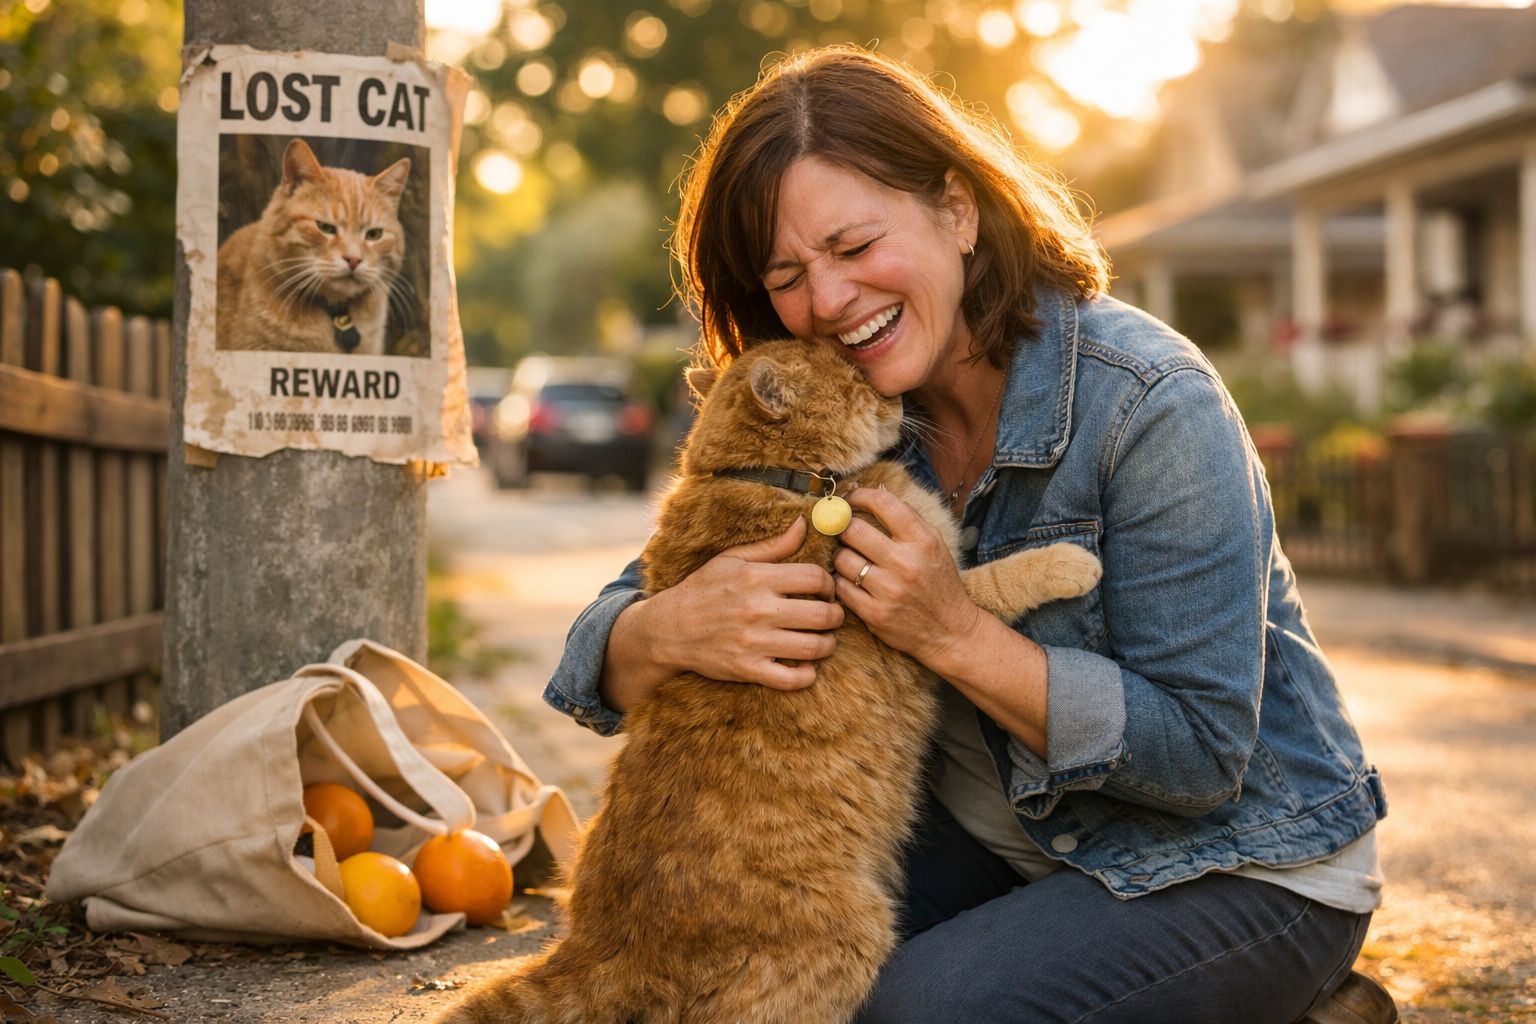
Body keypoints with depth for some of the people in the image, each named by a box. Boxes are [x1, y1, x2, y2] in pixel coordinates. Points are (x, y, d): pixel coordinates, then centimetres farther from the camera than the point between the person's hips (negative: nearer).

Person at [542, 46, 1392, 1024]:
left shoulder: (1149, 405, -23)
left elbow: (1200, 754, -22)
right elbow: (601, 650, -6)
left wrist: (953, 632, -30)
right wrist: (672, 630, -31)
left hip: (1242, 864, -5)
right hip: (993, 842, 6)